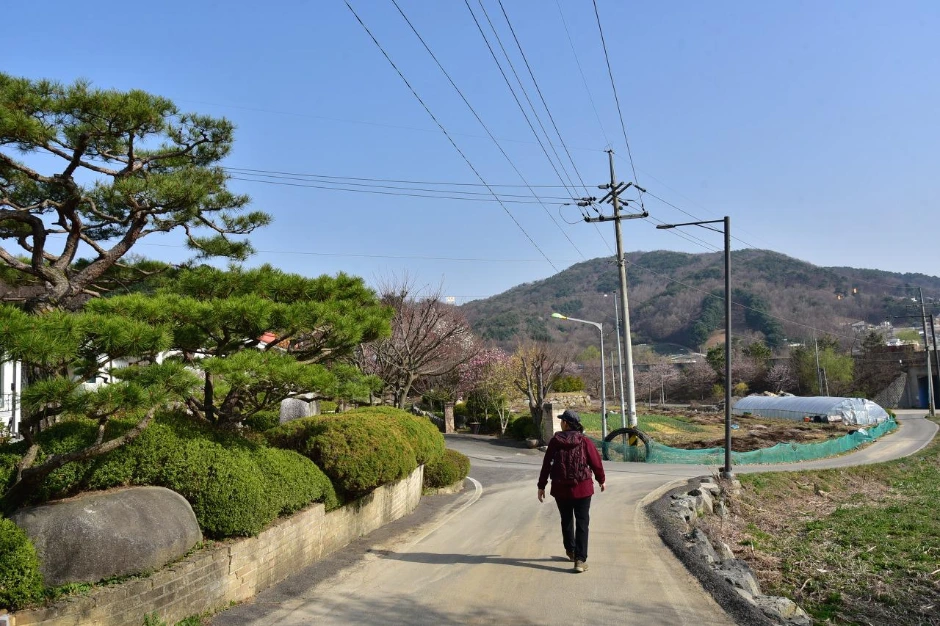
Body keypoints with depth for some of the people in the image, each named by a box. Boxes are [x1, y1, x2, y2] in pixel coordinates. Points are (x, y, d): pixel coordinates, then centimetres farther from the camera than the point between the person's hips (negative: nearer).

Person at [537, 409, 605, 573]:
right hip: (582, 488, -2)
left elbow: (546, 465, -3)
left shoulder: (555, 441, -5)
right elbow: (596, 463, -3)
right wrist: (601, 480, 15)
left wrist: (541, 486, 6)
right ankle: (580, 560, -5)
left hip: (560, 488, 2)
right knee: (582, 523, 2)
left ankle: (570, 551, 37)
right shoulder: (584, 442, -8)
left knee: (566, 520, 21)